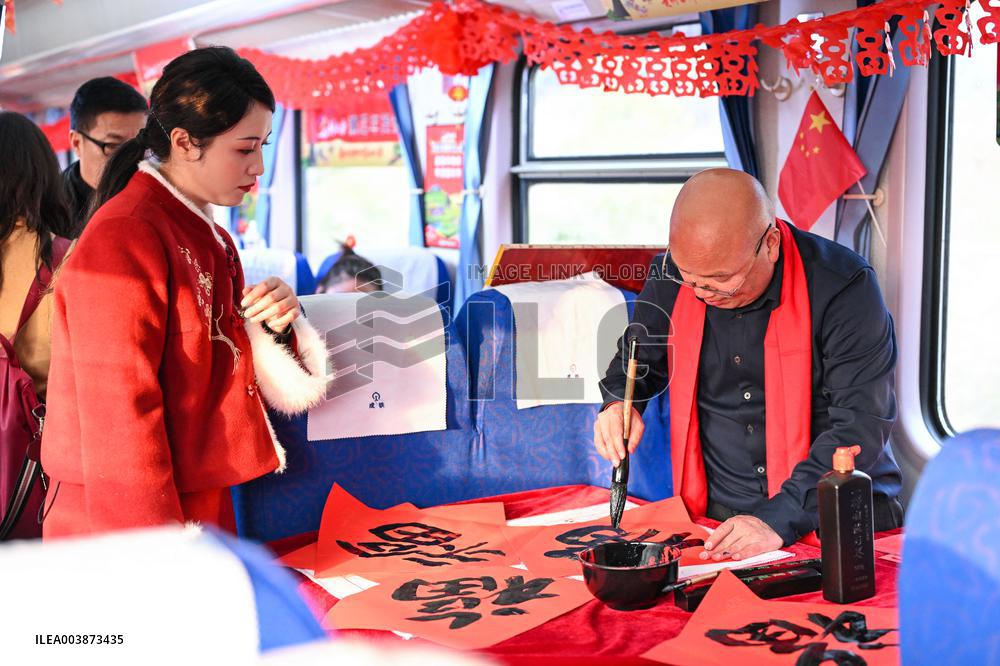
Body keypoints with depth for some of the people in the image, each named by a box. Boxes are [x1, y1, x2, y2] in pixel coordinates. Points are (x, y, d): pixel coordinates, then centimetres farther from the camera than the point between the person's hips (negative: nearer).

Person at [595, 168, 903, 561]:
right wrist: (619, 403, -5)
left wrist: (779, 521, -27)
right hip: (717, 518, 3)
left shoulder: (844, 288, -15)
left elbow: (861, 426, -18)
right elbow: (640, 356, 18)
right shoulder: (669, 278, -2)